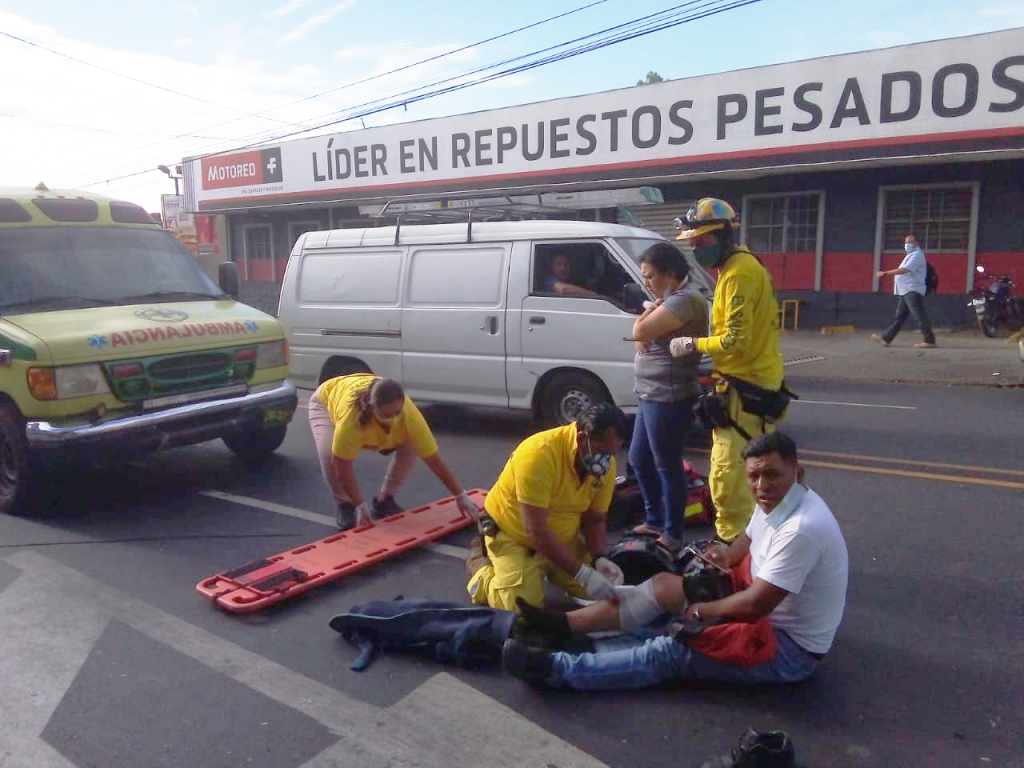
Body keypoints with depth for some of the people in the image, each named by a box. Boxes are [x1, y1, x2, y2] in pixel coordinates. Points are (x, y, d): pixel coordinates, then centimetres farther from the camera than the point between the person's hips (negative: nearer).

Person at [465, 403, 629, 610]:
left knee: (600, 591, -3)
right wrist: (583, 574, -36)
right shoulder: (539, 455, -33)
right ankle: (479, 564, 11)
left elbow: (595, 519, -1)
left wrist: (599, 558, -21)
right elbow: (535, 530, -34)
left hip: (561, 538, 6)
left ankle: (544, 568, 23)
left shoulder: (606, 464, -13)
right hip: (511, 536, -6)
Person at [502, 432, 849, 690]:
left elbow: (753, 606, -31)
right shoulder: (773, 502, -1)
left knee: (668, 652, -20)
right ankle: (566, 624, -3)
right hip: (767, 616, 9)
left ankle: (558, 668, -16)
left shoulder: (801, 530, -32)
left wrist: (699, 611, -15)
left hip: (790, 649, -9)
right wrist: (726, 556, -5)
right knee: (666, 585, -2)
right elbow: (748, 541, 17)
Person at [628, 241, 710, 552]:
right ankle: (654, 520, 33)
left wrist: (651, 310, -5)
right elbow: (641, 334, 18)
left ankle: (672, 535, 12)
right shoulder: (671, 298, 15)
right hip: (652, 394, 11)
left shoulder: (685, 299, -19)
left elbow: (639, 331, -22)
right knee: (639, 459, 19)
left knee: (667, 466, -1)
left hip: (669, 397, -11)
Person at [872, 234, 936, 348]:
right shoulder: (912, 255, 20)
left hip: (913, 291, -10)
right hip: (906, 291, 10)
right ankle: (886, 338, 10)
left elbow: (904, 270, -23)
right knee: (899, 317, 9)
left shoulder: (917, 255, -12)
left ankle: (929, 340, -3)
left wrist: (885, 273, -24)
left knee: (920, 316, -7)